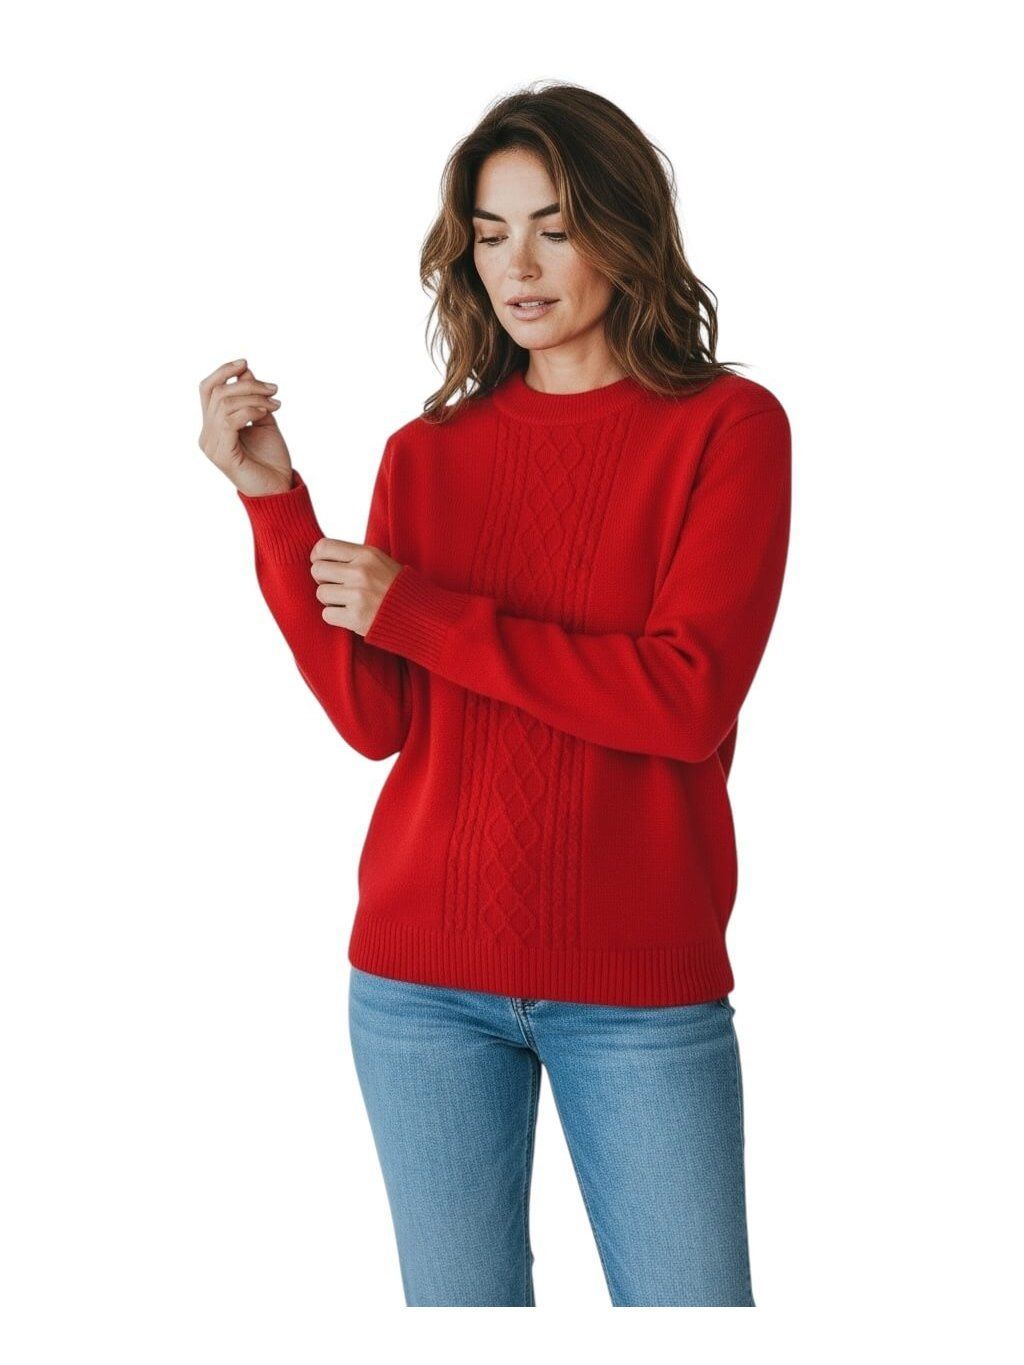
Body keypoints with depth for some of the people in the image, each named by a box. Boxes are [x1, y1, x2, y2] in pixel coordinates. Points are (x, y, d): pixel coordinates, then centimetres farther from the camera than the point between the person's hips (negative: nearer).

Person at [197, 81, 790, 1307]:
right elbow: (376, 719, -1)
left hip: (643, 978, -3)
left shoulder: (725, 425, -2)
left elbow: (687, 698, -14)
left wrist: (414, 609, -12)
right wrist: (274, 503, -11)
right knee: (460, 1315, 11)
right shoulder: (428, 453, 8)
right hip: (424, 976, 3)